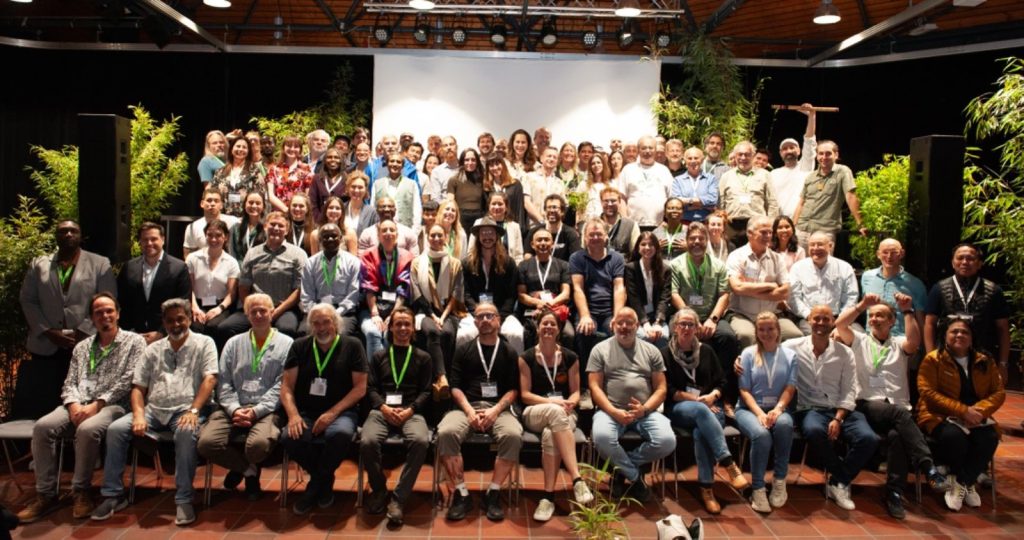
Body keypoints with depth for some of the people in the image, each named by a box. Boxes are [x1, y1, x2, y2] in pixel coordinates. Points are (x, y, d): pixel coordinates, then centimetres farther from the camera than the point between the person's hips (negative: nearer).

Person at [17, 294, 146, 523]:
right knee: (42, 427, -23)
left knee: (87, 430, -36)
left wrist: (97, 404, -14)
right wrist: (74, 405, -8)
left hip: (113, 405, -5)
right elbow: (69, 383, 15)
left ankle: (81, 491, -15)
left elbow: (128, 381, -6)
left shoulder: (134, 341, 5)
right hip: (79, 405, 5)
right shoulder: (81, 347, 22)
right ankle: (45, 494, -15)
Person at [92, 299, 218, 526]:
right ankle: (113, 495, -6)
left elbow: (209, 379, -7)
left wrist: (193, 411, -20)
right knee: (115, 429, -17)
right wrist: (139, 415, -5)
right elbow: (138, 387, 14)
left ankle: (184, 500, -26)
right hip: (154, 409, 5)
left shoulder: (204, 343, 6)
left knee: (186, 432, -36)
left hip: (185, 410, -5)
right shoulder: (153, 349, 19)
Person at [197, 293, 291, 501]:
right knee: (206, 443, -24)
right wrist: (235, 409, -8)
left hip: (267, 410, -3)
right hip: (234, 408, 3)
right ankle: (249, 469, 7)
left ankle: (241, 467, 8)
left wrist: (257, 411, -13)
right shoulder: (233, 344, 19)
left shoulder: (286, 344, 8)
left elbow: (281, 386, -2)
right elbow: (224, 383, 10)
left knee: (259, 444, -34)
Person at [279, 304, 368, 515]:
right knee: (289, 437, -30)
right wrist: (293, 414, -14)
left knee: (341, 433, -36)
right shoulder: (300, 346, 10)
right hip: (306, 412, 2)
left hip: (341, 412, -2)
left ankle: (317, 482, -6)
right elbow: (287, 385, 5)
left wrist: (332, 413, -14)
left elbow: (360, 387, -3)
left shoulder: (352, 346, 2)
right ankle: (325, 480, -2)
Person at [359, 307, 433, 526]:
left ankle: (399, 498, -23)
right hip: (382, 411, 1)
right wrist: (383, 407, -9)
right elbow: (370, 388, 11)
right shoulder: (378, 356, 22)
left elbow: (426, 391, 9)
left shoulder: (423, 358, 18)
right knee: (367, 442, -32)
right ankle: (379, 489, -4)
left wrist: (410, 410, -10)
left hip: (412, 412, -1)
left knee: (421, 441, -35)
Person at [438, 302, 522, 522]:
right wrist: (469, 411, -10)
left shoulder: (509, 352, 15)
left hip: (499, 408, 0)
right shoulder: (463, 350, 16)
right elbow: (455, 387, 8)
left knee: (513, 436, -34)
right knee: (446, 433, -32)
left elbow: (513, 390, 7)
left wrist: (495, 411, -11)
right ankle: (461, 494, -19)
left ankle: (493, 493, -18)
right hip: (467, 407, 0)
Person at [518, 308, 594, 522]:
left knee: (550, 435, -38)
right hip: (535, 413, -1)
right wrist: (553, 402, -17)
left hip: (564, 414, 1)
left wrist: (569, 403, -17)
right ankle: (577, 479, -46)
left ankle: (548, 496, -32)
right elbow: (525, 395, -2)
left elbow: (575, 392, 8)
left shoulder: (570, 357, 8)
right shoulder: (526, 358, 3)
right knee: (555, 411, -40)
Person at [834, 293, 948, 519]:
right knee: (900, 413, -36)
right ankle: (929, 467, -42)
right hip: (868, 406, -1)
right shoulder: (859, 341, 18)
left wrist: (907, 311, -8)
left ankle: (894, 493, -29)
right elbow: (840, 324, -2)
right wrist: (862, 305, -6)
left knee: (897, 435, -34)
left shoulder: (900, 344, 20)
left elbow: (915, 341, -5)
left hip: (898, 411, 1)